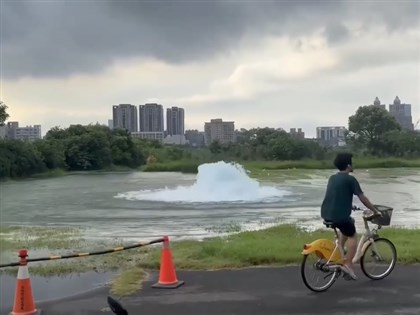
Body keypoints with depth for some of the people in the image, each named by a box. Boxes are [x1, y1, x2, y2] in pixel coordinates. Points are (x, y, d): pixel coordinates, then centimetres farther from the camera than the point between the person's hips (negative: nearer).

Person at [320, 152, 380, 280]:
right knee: (353, 236, 13)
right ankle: (348, 265, 5)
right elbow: (362, 198, -5)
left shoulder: (332, 178, 16)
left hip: (326, 214, 7)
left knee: (350, 222, 32)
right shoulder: (350, 179, -7)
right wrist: (375, 211, 7)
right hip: (339, 215, -7)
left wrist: (349, 205, 41)